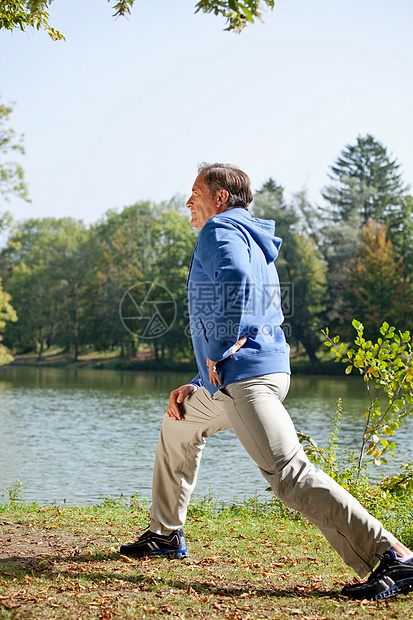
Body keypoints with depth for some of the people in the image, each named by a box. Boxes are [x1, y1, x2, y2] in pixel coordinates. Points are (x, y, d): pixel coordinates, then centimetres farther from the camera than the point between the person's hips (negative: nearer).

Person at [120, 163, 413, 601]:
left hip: (247, 376, -11)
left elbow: (235, 280, -26)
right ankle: (165, 536, 35)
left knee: (289, 473, -19)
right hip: (232, 381, 11)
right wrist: (197, 384, 25)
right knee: (178, 426, 28)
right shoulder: (251, 239, 28)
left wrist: (219, 352, -18)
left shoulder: (221, 229, -2)